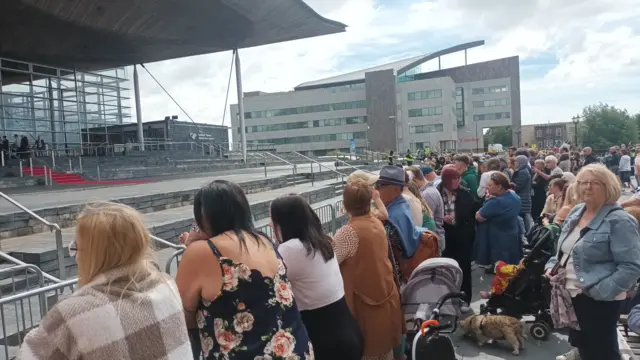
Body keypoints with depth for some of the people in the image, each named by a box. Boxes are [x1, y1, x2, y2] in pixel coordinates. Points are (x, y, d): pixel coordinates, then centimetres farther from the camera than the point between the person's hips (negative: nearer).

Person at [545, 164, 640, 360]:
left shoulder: (619, 221, -17)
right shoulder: (576, 212, 7)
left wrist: (598, 291, -26)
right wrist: (552, 266, 3)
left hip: (598, 301, -7)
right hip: (571, 294, 7)